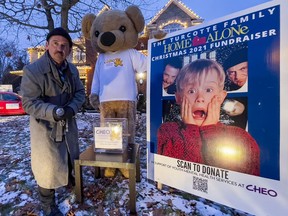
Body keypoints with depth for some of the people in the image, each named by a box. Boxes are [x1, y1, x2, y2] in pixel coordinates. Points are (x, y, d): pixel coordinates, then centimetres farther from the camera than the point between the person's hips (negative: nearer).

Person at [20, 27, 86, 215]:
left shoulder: (72, 70, 0)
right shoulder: (33, 70, -18)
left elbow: (80, 92, 3)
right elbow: (29, 103, -18)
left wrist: (72, 108, -18)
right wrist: (54, 112, -35)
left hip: (68, 124, 6)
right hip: (45, 127, -5)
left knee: (71, 158, 23)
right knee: (48, 166, 6)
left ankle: (71, 182, 53)